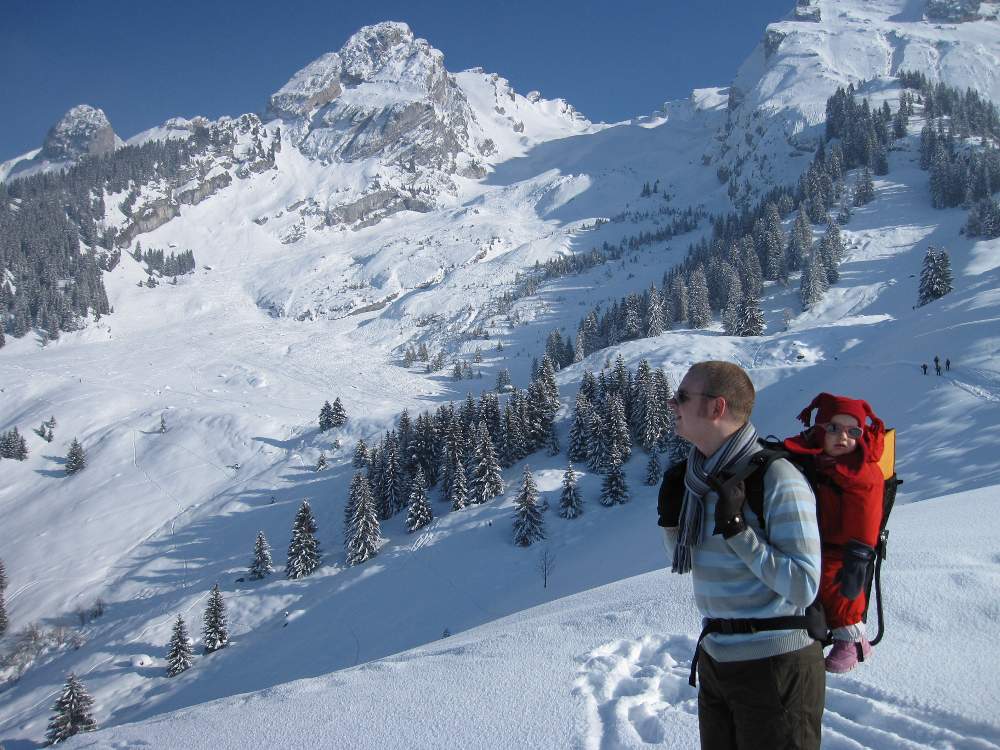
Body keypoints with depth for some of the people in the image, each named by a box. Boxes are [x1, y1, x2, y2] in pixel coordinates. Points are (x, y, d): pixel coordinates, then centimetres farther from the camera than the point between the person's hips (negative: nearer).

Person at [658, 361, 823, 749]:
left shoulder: (776, 477, -19)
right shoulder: (697, 475, 3)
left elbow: (802, 588, -22)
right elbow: (684, 562, 15)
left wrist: (736, 529, -26)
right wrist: (670, 516, -2)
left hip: (775, 665, -7)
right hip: (714, 658, 7)